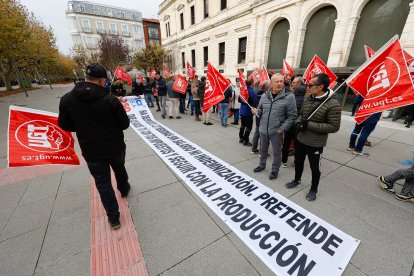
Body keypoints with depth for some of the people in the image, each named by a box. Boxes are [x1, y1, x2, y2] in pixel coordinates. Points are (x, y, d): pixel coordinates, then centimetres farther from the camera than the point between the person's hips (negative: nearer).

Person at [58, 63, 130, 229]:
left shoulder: (67, 99, -9)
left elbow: (65, 125, 0)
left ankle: (113, 218, 20)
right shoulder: (110, 99, -17)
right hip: (115, 147, 0)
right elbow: (125, 124, -12)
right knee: (119, 169, 27)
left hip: (92, 151, 1)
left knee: (103, 182, 11)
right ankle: (124, 189, 54)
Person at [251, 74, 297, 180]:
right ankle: (262, 165, 44)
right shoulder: (264, 96, 1)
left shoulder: (289, 97, -11)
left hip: (276, 131, -4)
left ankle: (275, 170, 33)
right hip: (263, 129, 4)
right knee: (263, 149, 21)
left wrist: (282, 128, -15)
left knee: (276, 152, 13)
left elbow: (292, 116, -9)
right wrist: (256, 111, -9)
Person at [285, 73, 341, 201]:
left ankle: (313, 189, 37)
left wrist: (309, 125, -24)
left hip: (315, 143, -6)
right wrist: (298, 122, -10)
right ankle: (297, 180, 48)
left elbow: (334, 127, -20)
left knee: (315, 168, 13)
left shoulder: (333, 104, -19)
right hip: (300, 139, 6)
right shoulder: (308, 98, 0)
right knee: (298, 162, 23)